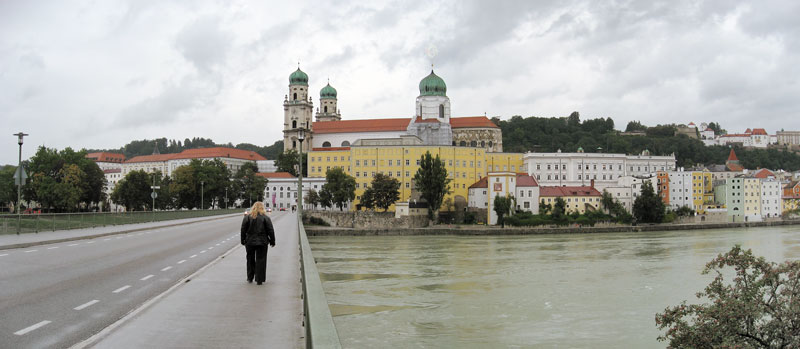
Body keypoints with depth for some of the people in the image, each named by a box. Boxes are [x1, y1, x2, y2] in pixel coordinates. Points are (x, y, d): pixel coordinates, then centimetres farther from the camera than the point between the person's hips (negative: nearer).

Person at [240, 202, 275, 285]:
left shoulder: (247, 217, -1)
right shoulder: (265, 218, -4)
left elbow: (243, 230, 1)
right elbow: (270, 231, -3)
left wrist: (243, 241, 9)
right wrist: (272, 241, 5)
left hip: (250, 242, 2)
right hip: (262, 242, -1)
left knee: (250, 260, 15)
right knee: (261, 260, 3)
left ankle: (250, 278, 21)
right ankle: (259, 279, 1)